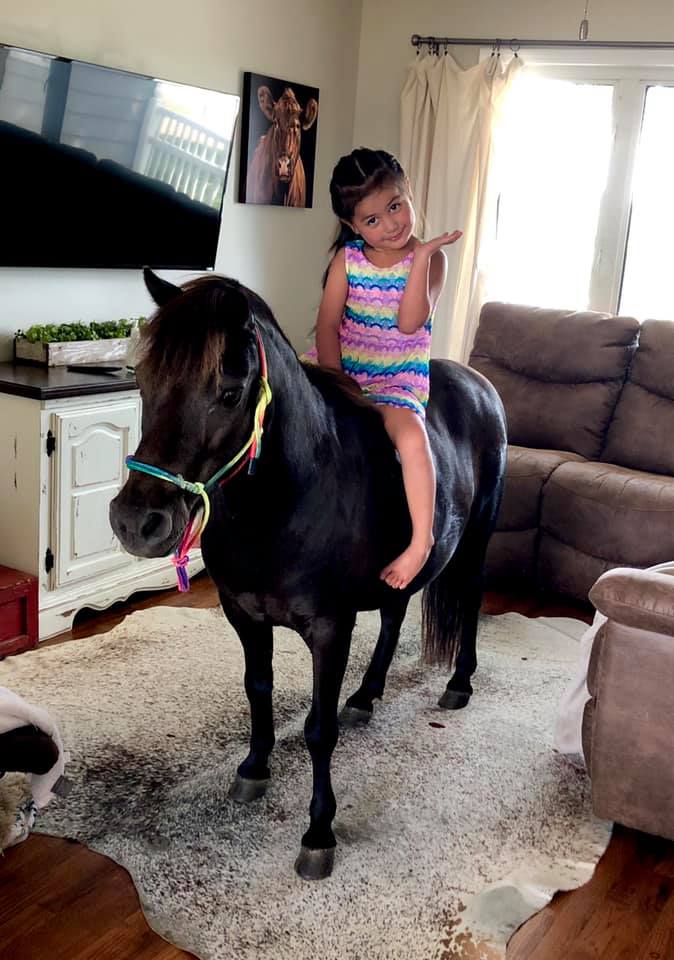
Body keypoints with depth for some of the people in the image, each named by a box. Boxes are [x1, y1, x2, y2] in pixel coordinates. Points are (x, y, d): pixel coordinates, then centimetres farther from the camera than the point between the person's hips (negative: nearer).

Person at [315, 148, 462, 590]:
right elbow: (328, 325, -1)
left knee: (411, 436, -32)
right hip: (341, 370, 4)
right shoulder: (347, 258, 3)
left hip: (398, 379, -4)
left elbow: (409, 323, -20)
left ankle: (422, 539, -22)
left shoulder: (429, 259, -5)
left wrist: (421, 256, -25)